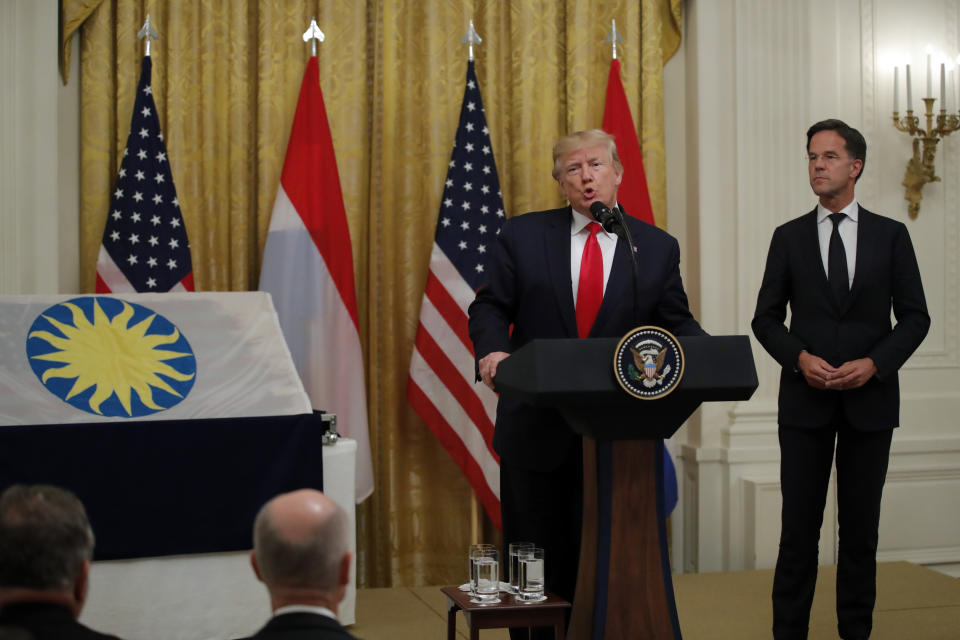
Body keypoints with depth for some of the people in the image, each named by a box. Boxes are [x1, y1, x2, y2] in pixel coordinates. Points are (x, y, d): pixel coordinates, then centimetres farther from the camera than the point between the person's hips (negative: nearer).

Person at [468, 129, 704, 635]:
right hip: (537, 426, 0)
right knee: (534, 561, 8)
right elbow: (490, 306, 4)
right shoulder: (523, 235, 4)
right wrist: (493, 348, -17)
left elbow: (675, 323, 6)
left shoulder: (658, 247, 6)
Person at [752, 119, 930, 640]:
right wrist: (800, 358, -11)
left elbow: (914, 317, 3)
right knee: (799, 525, 0)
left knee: (861, 526, 6)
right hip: (805, 400, 0)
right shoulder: (789, 237, 6)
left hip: (870, 399, 0)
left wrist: (874, 363, -12)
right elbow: (766, 318, 6)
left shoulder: (890, 235, 5)